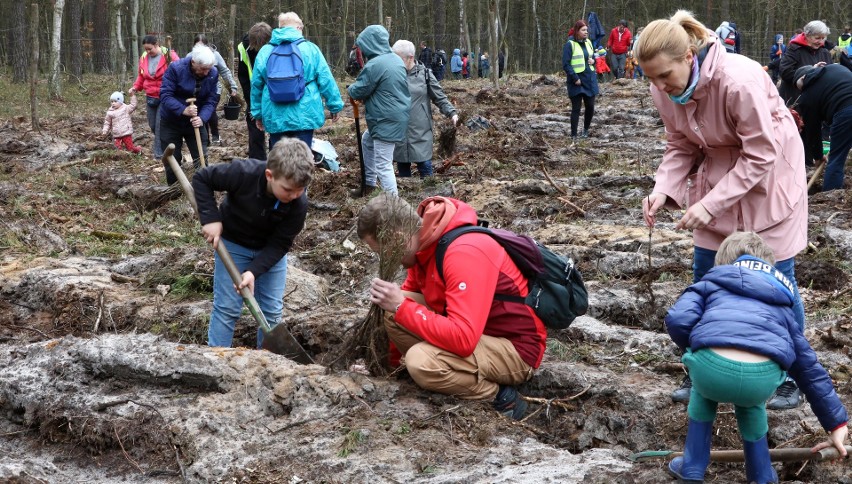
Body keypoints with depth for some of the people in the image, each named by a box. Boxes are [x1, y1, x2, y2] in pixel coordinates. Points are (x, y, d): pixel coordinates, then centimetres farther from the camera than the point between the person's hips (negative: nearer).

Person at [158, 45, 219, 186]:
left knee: (201, 160, -2)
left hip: (195, 122, 2)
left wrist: (202, 118, -31)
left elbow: (211, 101, -13)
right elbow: (165, 95, -25)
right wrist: (183, 110, -39)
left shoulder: (213, 74, -13)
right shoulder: (175, 68, -23)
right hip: (171, 121, -2)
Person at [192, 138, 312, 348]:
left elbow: (280, 244, -21)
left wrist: (254, 271, -33)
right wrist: (211, 218, -28)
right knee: (227, 308, -3)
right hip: (233, 244, -2)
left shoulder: (299, 204, -29)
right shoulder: (243, 173, -35)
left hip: (271, 250, 2)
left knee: (272, 311, 4)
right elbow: (201, 178, -19)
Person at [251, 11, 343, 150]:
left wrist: (257, 112, 20)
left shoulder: (265, 51, 5)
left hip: (275, 116, 2)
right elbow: (326, 80, -2)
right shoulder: (310, 48, -2)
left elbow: (256, 84, 10)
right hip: (304, 115, -2)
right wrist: (335, 105, 9)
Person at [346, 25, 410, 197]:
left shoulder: (374, 65, -20)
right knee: (367, 141, 30)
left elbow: (358, 91, -11)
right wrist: (365, 96, 16)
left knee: (383, 165, -6)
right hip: (399, 115, 10)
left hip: (387, 120, -10)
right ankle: (369, 182, 38)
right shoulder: (396, 59, 8)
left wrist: (351, 89, 11)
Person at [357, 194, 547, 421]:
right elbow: (407, 301, 12)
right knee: (392, 312, -4)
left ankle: (499, 398, -7)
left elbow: (463, 339, -37)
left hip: (515, 349, -9)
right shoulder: (423, 241, -2)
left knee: (421, 362, -30)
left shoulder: (464, 253, -30)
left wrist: (401, 307, -30)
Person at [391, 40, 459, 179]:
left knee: (424, 164, 0)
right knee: (402, 165, 9)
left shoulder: (424, 74, -2)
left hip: (420, 130, -2)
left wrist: (452, 113, -10)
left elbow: (440, 97, 3)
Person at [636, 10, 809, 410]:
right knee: (704, 276, 8)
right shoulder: (666, 91, -14)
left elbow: (761, 155, -28)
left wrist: (710, 203, -31)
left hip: (769, 175, -6)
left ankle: (790, 377, 17)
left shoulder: (740, 80, -34)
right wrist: (662, 191, -21)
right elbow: (680, 147, -3)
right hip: (718, 177, 6)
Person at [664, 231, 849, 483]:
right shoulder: (782, 305, 39)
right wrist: (837, 422, 47)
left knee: (705, 389, 37)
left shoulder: (712, 282, 32)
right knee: (748, 401, 38)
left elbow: (677, 320, 12)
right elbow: (808, 366, 42)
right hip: (762, 378, 1)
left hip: (712, 366, -1)